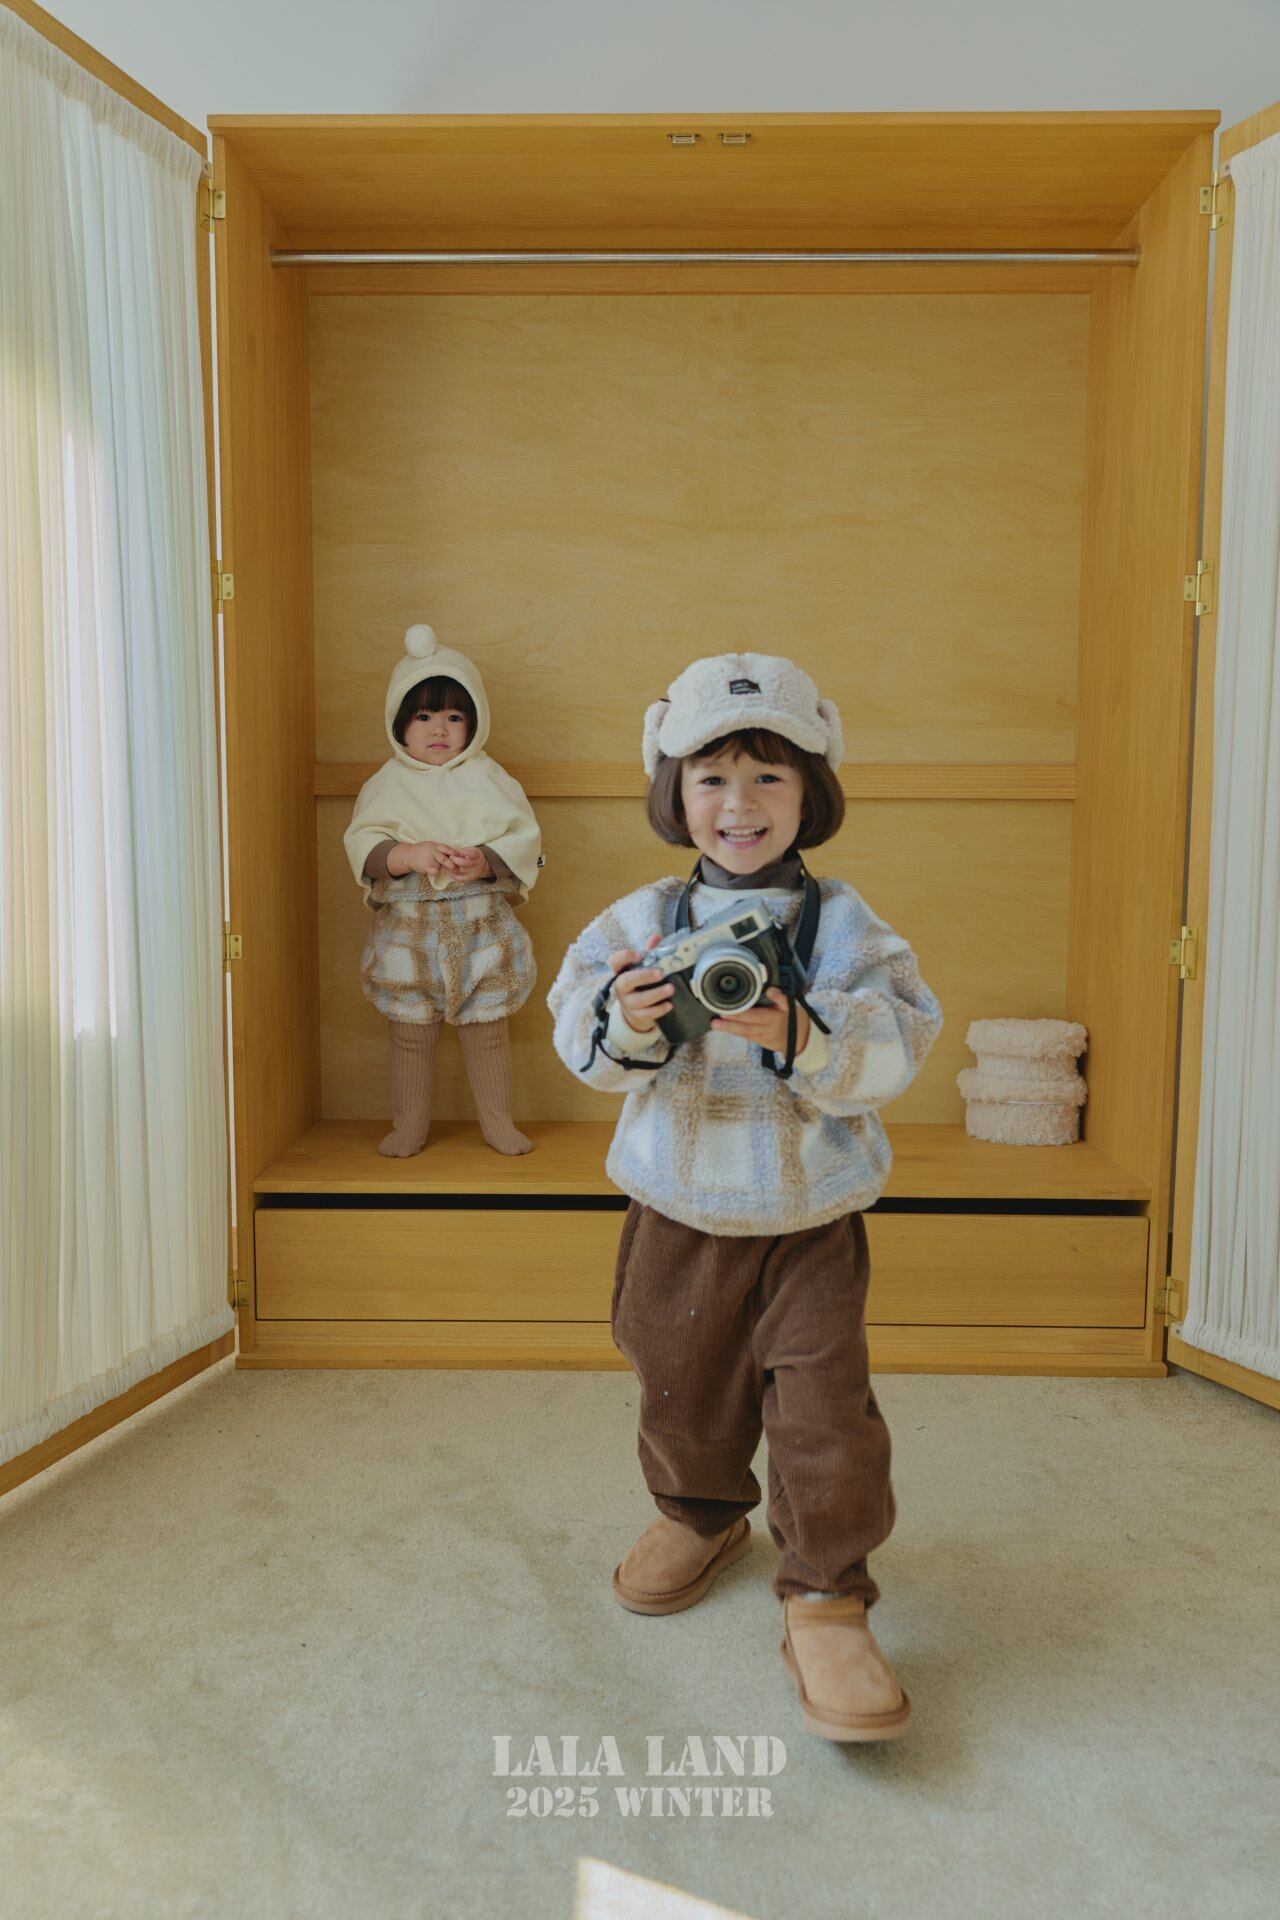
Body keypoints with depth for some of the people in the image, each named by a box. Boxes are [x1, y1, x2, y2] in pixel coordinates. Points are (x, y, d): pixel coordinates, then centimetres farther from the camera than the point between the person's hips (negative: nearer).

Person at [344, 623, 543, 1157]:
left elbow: (524, 842, -3)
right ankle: (410, 1125, 25)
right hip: (407, 927, 0)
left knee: (487, 1027, 9)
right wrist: (410, 855, -24)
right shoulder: (388, 784, 1)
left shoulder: (488, 779, 1)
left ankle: (497, 1121, 24)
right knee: (410, 1032, 9)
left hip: (481, 922, 0)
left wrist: (485, 862, -22)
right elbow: (363, 847, -6)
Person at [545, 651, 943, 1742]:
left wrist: (803, 1035, -32)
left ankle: (826, 1598, 13)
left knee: (823, 1408, -5)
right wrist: (624, 1023, -26)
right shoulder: (642, 921, -2)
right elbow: (578, 1032, -5)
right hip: (678, 1211, 3)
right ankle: (701, 1515, 47)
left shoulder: (845, 926, -7)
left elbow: (899, 1046, -16)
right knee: (681, 1385, 19)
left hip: (811, 1217, -2)